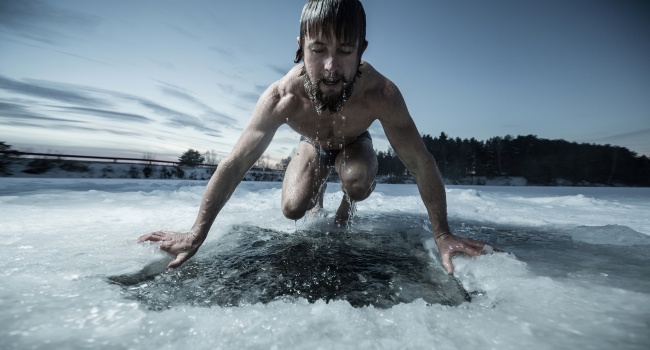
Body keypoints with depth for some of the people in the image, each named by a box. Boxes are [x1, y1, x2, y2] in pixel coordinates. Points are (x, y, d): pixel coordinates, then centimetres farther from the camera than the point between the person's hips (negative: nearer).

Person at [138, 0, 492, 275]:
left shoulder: (381, 94, -39)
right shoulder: (280, 98, -37)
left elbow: (421, 164, -32)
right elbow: (234, 164, -32)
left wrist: (442, 235, -34)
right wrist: (197, 232, -31)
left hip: (354, 143, -1)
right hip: (313, 144, 2)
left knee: (359, 183, -33)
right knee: (292, 209, -11)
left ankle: (346, 204, 6)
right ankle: (318, 188, 27)